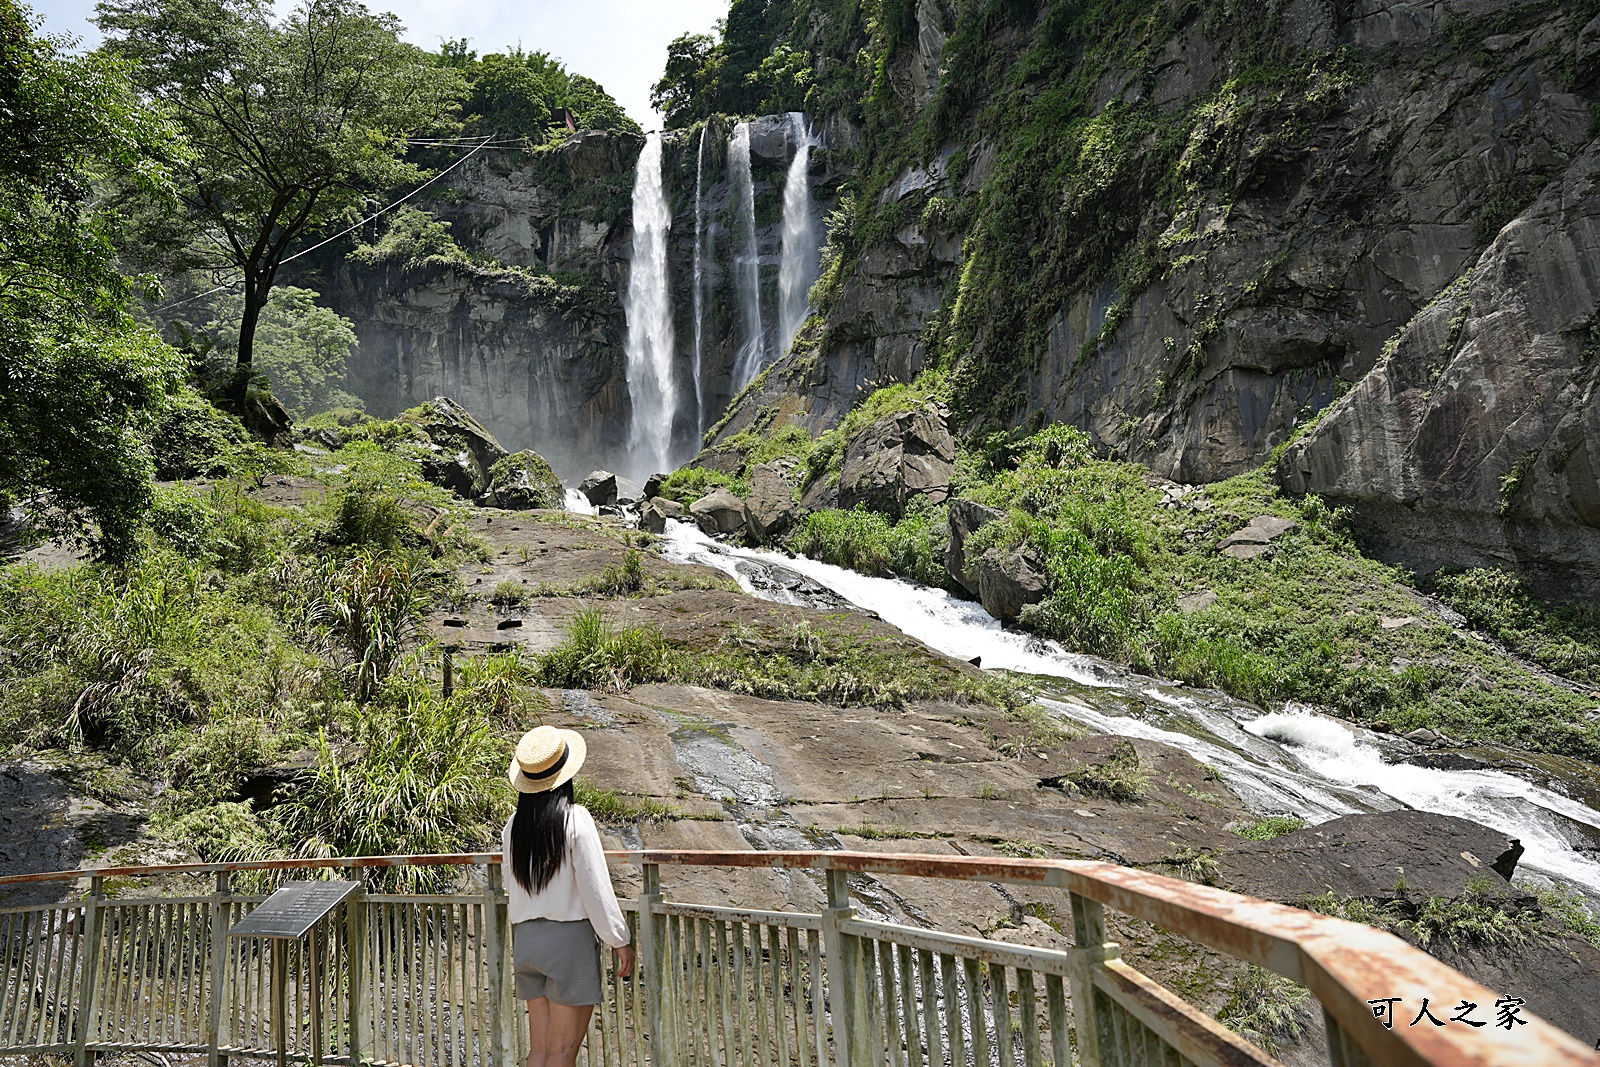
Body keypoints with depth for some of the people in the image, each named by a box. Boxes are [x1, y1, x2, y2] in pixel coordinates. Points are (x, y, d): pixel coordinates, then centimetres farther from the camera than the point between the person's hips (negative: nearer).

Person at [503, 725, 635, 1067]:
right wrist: (620, 940, -5)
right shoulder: (575, 818, -12)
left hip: (525, 938, 6)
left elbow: (512, 888, 12)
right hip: (569, 936, -5)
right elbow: (595, 886, -12)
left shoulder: (513, 825, 4)